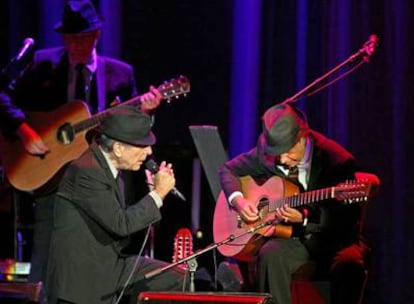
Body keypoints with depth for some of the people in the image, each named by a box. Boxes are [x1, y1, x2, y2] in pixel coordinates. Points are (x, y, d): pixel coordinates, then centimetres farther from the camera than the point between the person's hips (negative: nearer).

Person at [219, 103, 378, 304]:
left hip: (333, 241, -3)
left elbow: (347, 221, -13)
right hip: (292, 240, 3)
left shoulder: (337, 161, -15)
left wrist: (304, 219, -26)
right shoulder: (266, 153, -2)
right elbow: (228, 169, 14)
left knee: (348, 265, -37)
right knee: (271, 254, -32)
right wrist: (237, 200, -6)